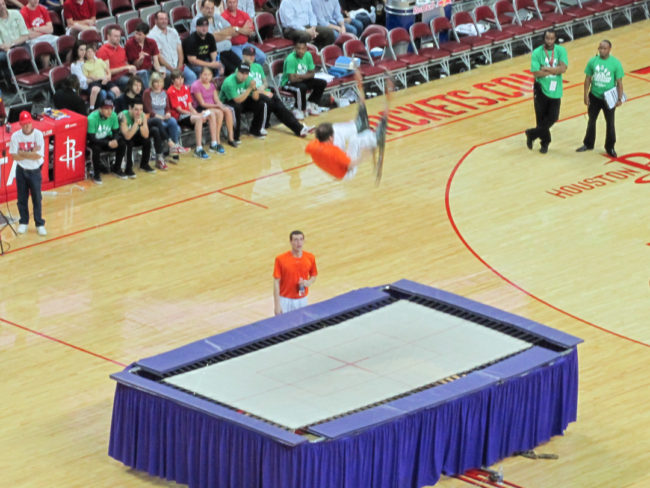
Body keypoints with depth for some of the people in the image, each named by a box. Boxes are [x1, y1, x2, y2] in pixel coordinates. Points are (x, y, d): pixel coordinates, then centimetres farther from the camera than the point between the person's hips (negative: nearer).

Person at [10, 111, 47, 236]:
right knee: (22, 198, 10)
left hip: (35, 171, -2)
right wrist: (31, 153, -17)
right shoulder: (15, 136, -8)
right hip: (21, 171, 2)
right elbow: (14, 156, -11)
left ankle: (40, 224, 15)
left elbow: (38, 155, -19)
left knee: (37, 198, 4)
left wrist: (22, 153, -17)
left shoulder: (38, 134, -13)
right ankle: (23, 223, 26)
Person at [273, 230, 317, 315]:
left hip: (302, 300, 3)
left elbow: (313, 276, 12)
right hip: (285, 300, -3)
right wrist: (277, 305, -12)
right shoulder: (281, 259, -12)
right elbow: (276, 282, -9)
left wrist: (308, 283, -12)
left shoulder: (310, 258, -3)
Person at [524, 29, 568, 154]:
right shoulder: (537, 53, -9)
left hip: (555, 91, 2)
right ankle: (545, 142, 24)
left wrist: (546, 68, -20)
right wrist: (554, 70, -17)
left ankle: (532, 134, 19)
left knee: (552, 118, -1)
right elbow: (536, 73, -18)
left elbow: (563, 68, -16)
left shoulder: (560, 50, -3)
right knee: (541, 118, 5)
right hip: (541, 89, -2)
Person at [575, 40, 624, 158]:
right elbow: (588, 79, 2)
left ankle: (610, 147, 22)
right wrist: (586, 95, -1)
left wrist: (619, 98, -12)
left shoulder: (616, 63, -12)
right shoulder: (593, 61, -6)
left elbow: (619, 82, -8)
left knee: (610, 123, 7)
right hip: (594, 96, 2)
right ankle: (588, 144, 33)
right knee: (591, 121, 16)